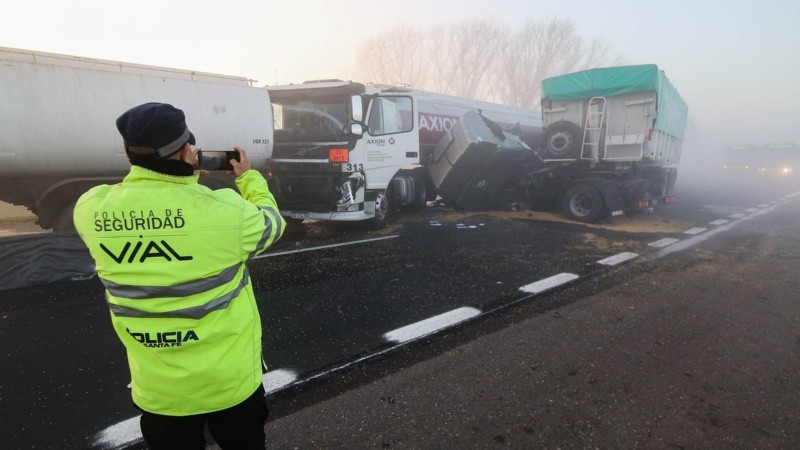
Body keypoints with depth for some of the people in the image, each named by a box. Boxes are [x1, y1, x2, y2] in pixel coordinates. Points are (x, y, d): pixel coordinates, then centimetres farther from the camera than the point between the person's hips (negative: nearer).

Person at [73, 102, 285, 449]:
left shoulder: (90, 211, -12)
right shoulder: (225, 209, -23)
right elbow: (271, 223, -1)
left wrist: (183, 174, 16)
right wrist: (249, 177, 14)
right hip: (230, 381, -2)